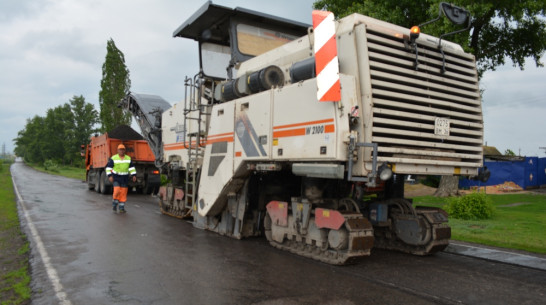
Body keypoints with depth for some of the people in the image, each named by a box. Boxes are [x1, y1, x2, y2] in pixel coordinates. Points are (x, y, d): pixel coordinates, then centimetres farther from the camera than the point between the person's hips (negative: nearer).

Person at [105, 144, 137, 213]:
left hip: (125, 178, 3)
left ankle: (121, 207, 7)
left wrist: (134, 175, -3)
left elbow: (132, 167, 7)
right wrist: (110, 176, -15)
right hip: (116, 177, -3)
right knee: (117, 191, -17)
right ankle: (115, 202, 9)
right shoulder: (113, 158, -5)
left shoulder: (128, 158, 4)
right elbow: (108, 167, -5)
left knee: (123, 192, -1)